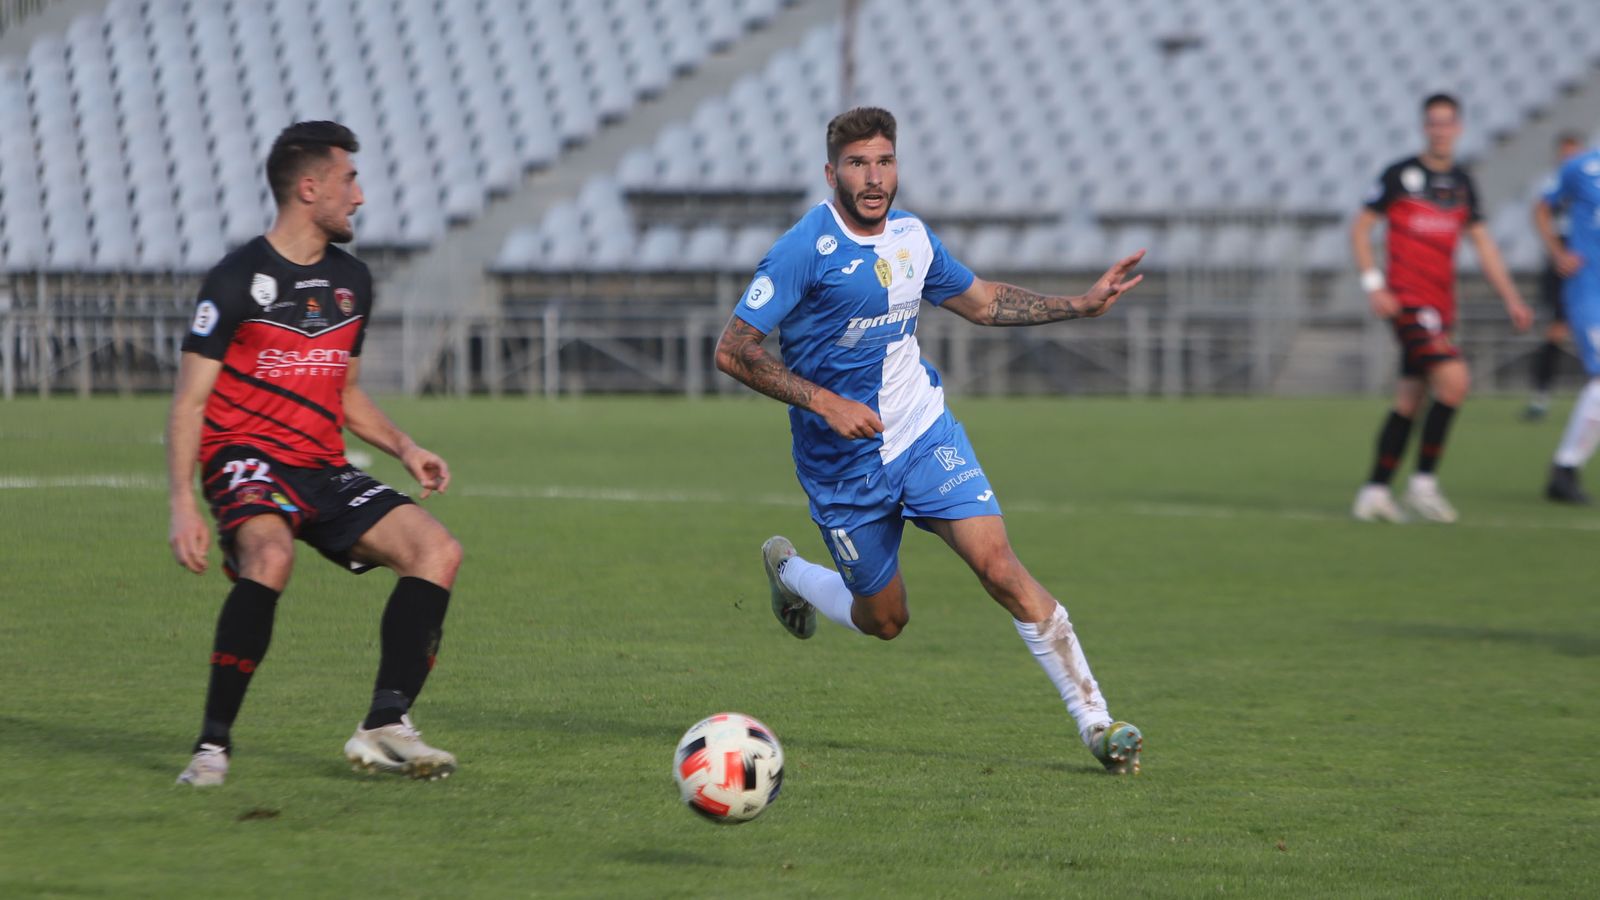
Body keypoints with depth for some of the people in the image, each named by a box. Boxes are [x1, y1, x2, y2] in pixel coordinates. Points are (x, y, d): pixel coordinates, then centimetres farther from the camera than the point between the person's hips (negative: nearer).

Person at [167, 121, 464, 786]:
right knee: (270, 556, -37)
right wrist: (182, 506, -19)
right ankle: (214, 743, -29)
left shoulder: (350, 280, 15)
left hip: (323, 469, 7)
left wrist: (405, 449, 9)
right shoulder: (238, 279, -6)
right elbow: (189, 401, -8)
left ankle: (385, 725, -15)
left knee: (438, 550, -13)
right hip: (247, 458, -7)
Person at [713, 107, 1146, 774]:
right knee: (884, 620, 9)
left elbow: (978, 301, 20)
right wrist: (825, 403, -26)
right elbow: (732, 349, -19)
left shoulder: (910, 236, 2)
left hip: (925, 434, 4)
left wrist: (1083, 304, 13)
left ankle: (1095, 720, -13)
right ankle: (788, 571, 41)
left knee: (999, 566, -15)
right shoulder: (807, 249, -18)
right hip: (844, 464, -4)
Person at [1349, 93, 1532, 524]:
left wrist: (1511, 298, 9)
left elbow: (1482, 243, 16)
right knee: (1454, 378, -21)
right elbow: (1360, 227, -1)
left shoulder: (1462, 183, 13)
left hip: (1440, 306, 6)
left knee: (1410, 400, 8)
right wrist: (1373, 284, -11)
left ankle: (1374, 490, 15)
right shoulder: (1401, 175, -4)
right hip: (1408, 300, -6)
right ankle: (1424, 481, -12)